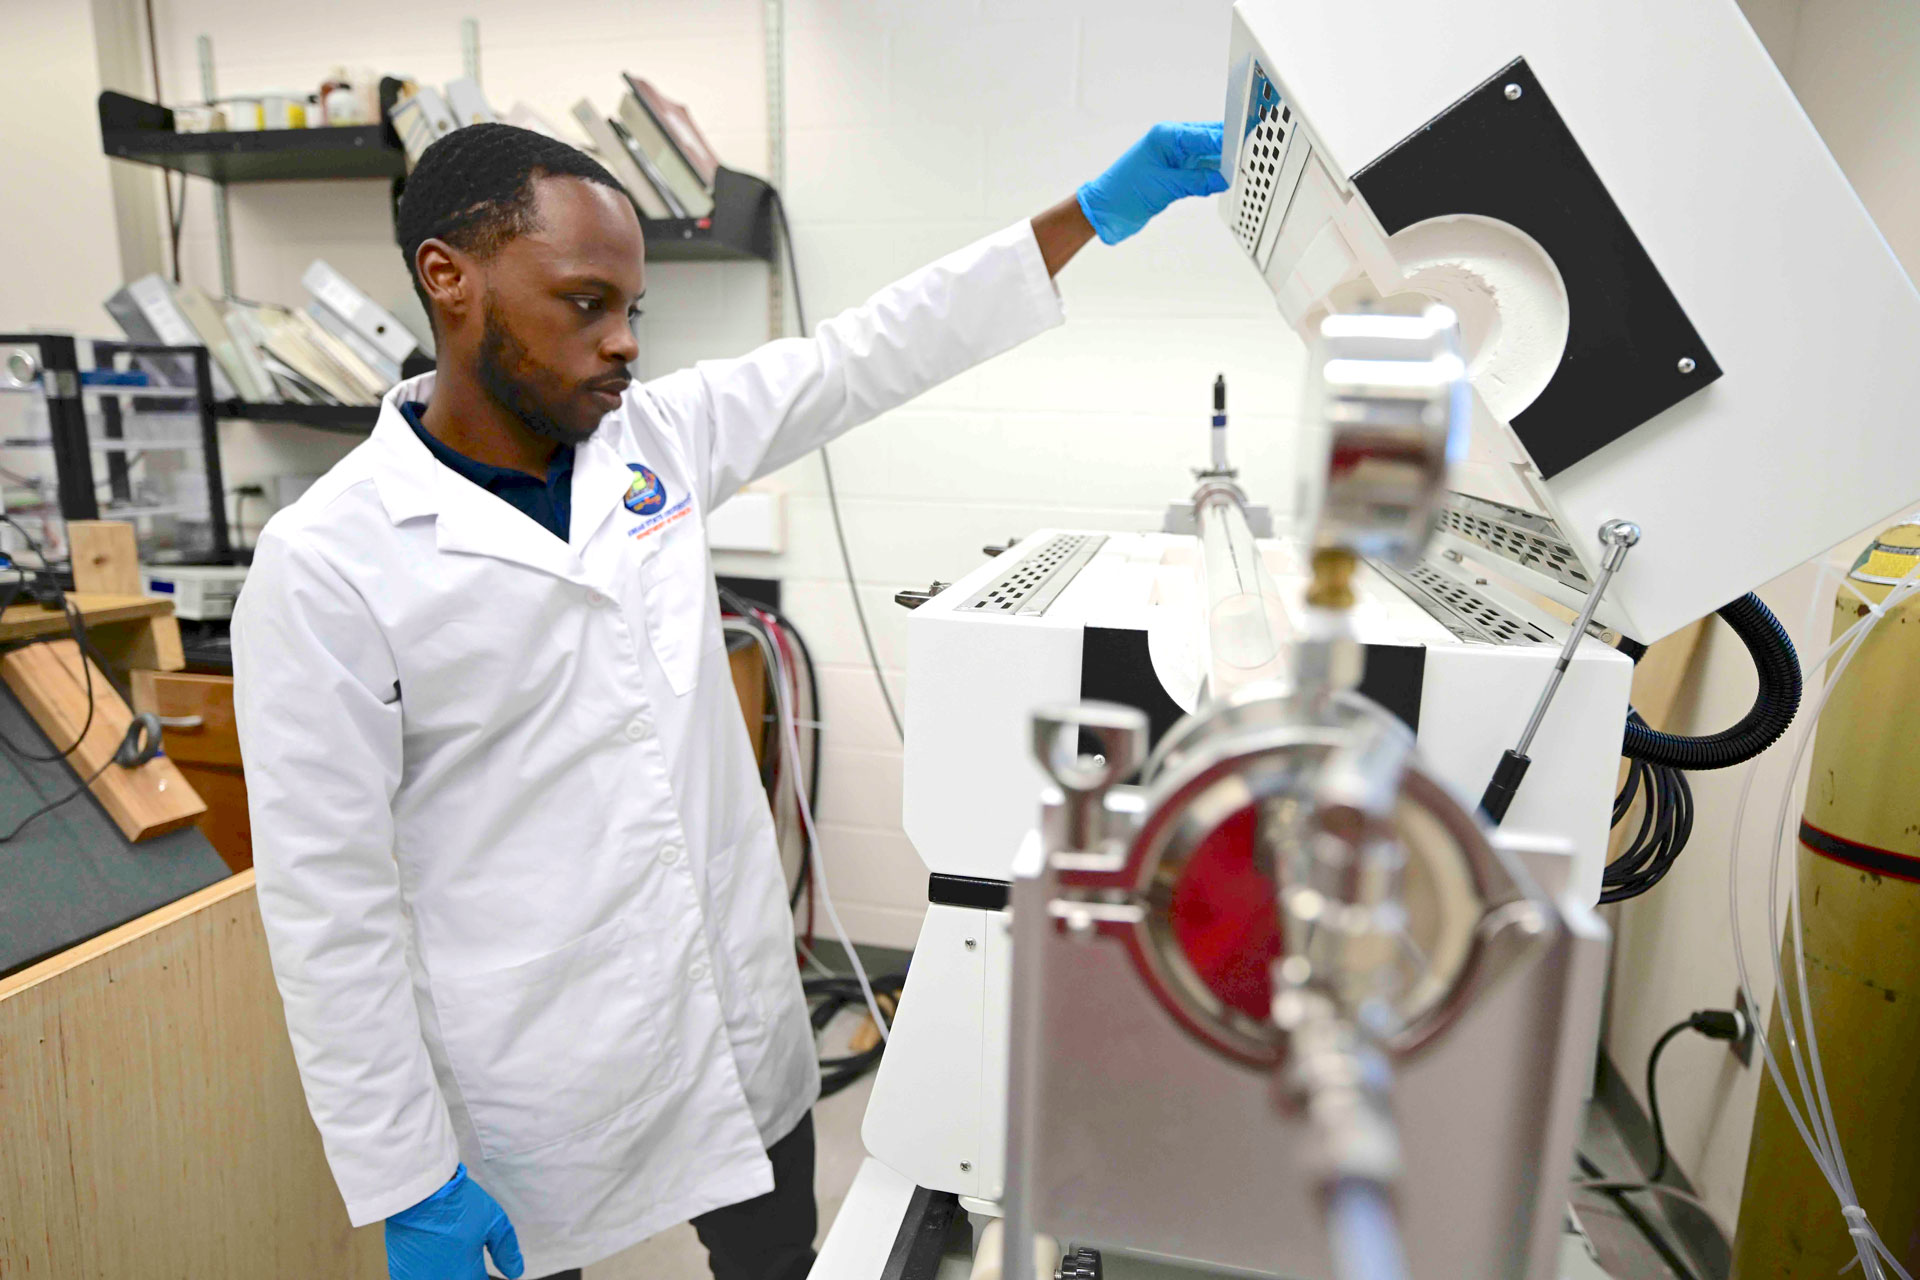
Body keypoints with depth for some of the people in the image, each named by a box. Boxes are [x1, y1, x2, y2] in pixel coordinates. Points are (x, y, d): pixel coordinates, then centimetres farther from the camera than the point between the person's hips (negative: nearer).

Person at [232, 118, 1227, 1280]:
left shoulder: (654, 440, -2)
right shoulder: (328, 564, -17)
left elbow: (869, 354, 0)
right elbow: (329, 907, -14)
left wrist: (1103, 206, -2)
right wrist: (407, 1184, -10)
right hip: (541, 1100, -4)